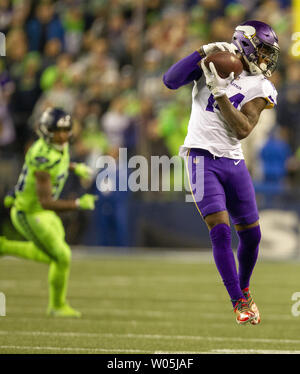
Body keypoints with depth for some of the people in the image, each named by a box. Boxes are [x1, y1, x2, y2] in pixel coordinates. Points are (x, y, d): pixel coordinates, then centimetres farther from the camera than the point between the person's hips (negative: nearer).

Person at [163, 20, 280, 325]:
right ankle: (239, 303, -10)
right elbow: (171, 80, -9)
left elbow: (243, 130, -11)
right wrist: (204, 51, -15)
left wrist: (220, 92, -19)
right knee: (220, 231, -15)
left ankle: (244, 290, 33)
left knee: (251, 234, 6)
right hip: (202, 159, -3)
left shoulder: (259, 87, 2)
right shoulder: (213, 65, 2)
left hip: (234, 162, 3)